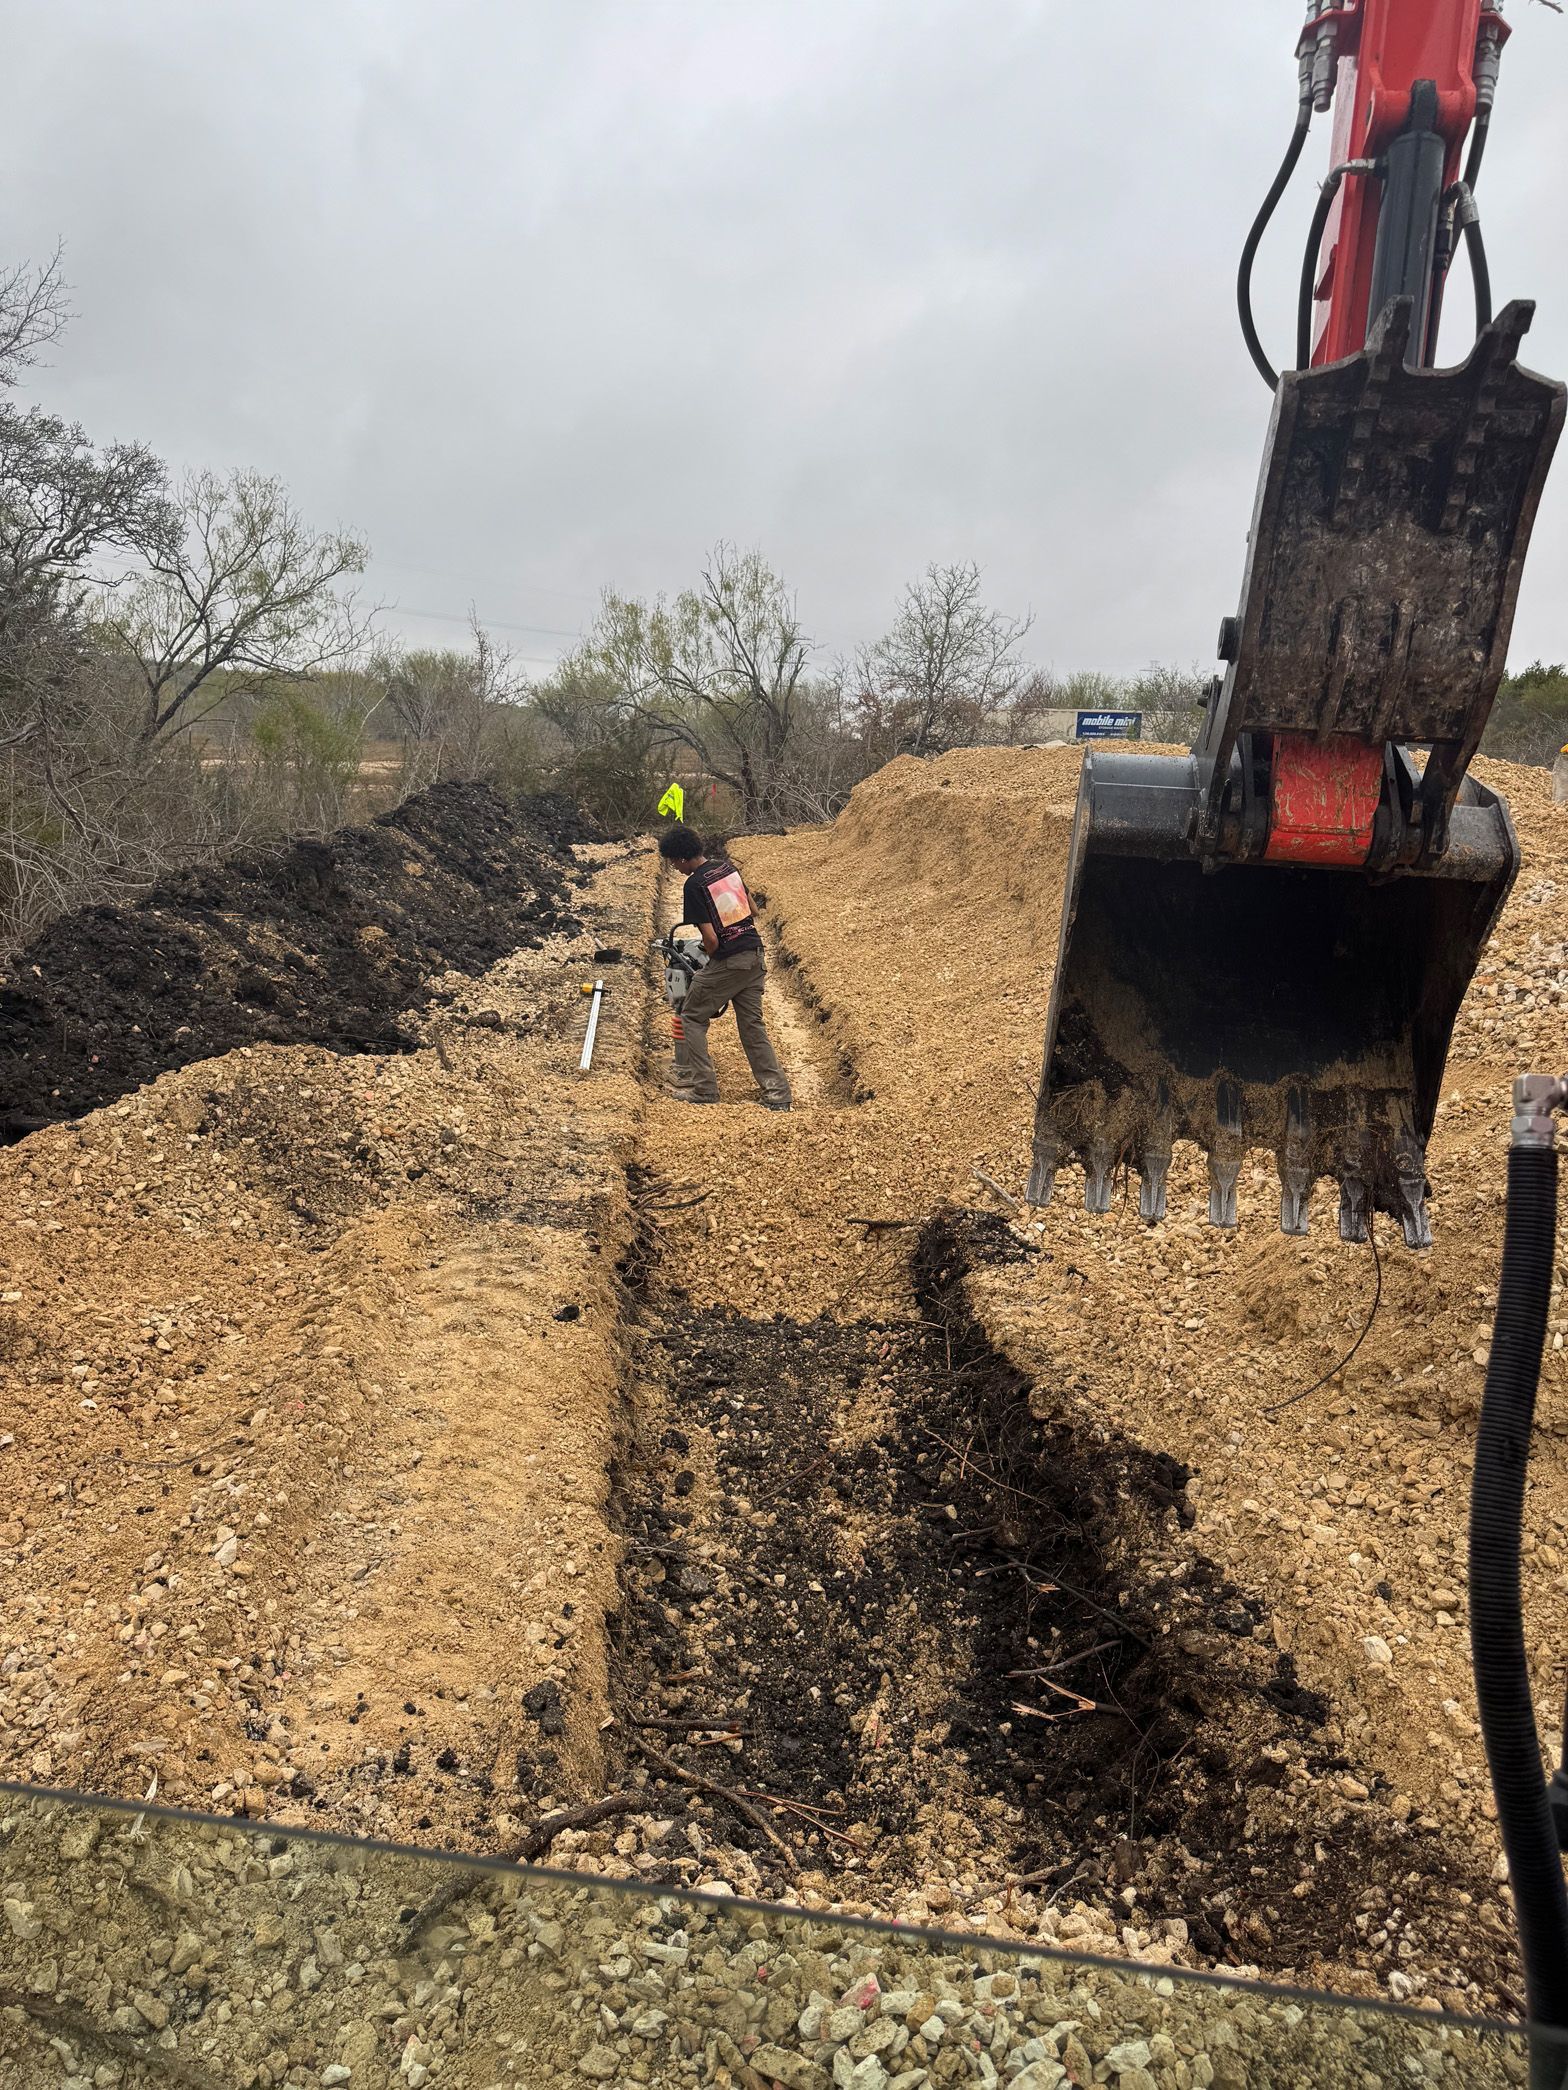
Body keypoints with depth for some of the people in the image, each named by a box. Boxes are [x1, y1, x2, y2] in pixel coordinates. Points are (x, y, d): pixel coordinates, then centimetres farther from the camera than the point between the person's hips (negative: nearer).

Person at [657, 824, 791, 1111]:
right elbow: (752, 908, 17)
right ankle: (777, 1094, 9)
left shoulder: (695, 885, -15)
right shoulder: (726, 865, 8)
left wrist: (713, 959, 4)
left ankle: (704, 1088, 9)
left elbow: (711, 940, -17)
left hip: (727, 962, -7)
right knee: (752, 1024, 12)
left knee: (692, 1017, 10)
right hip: (755, 956, 7)